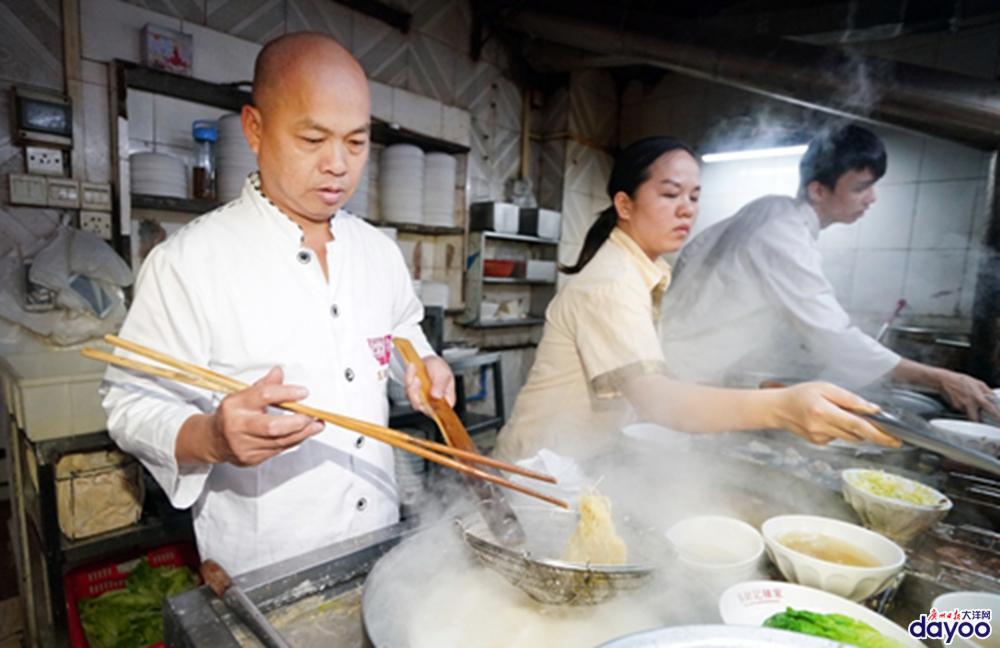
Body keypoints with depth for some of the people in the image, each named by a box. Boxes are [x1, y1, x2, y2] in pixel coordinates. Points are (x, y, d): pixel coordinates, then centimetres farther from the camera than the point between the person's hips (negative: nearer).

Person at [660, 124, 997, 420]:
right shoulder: (787, 244, -25)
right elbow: (835, 339, -27)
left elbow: (694, 250, 11)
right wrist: (939, 379, -21)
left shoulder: (768, 207, 2)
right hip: (689, 377, -9)